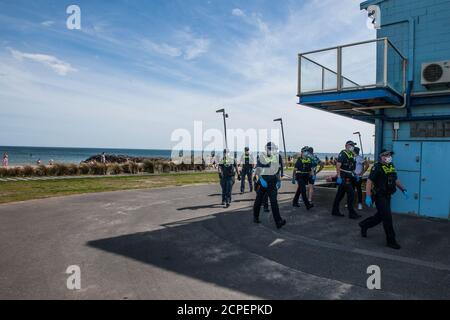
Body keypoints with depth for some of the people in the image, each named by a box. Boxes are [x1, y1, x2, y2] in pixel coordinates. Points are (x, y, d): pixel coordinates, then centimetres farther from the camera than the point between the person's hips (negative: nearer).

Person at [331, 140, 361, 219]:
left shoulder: (351, 155, 16)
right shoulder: (343, 154, -11)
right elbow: (338, 165, -19)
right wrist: (338, 177, -25)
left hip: (348, 178, 9)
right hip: (343, 177, -9)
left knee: (340, 194, 12)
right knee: (351, 193, -8)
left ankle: (335, 211, 20)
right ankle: (352, 213, -2)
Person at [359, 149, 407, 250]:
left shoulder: (391, 167, 10)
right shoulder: (377, 167, -15)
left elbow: (396, 180, 22)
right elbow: (369, 181, -18)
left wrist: (403, 190, 12)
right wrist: (368, 197, -23)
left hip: (387, 196, 8)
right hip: (380, 196, -8)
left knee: (380, 216, 17)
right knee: (387, 217, -6)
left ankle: (364, 225, 39)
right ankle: (391, 241, 5)